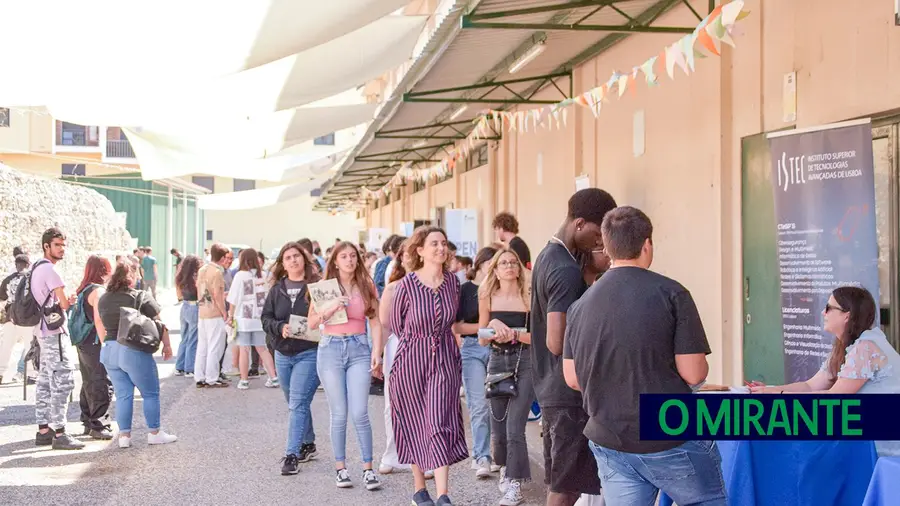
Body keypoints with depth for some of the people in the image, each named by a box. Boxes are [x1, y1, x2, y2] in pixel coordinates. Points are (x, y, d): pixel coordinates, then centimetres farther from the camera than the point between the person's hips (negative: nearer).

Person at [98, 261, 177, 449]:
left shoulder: (103, 299, 8)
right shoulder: (140, 297, -6)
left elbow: (101, 327, 16)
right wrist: (167, 345, 5)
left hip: (109, 350, 5)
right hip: (134, 351, -5)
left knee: (122, 395, 11)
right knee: (150, 393, 8)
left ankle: (124, 435, 10)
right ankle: (154, 433, 12)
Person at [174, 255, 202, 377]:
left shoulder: (180, 278, 6)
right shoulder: (196, 278, -16)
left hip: (184, 307, 7)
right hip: (195, 308, -7)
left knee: (184, 339, 17)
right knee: (193, 341, 0)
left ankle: (179, 368, 22)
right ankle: (190, 369, 4)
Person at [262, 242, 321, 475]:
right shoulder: (277, 289, 8)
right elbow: (266, 318, 7)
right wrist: (281, 327, -11)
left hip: (309, 353, -5)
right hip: (283, 353, 5)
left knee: (298, 403, -12)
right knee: (297, 404, 16)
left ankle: (292, 454, -11)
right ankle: (308, 445, 32)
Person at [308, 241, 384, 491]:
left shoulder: (366, 286, 7)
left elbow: (375, 322, 7)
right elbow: (312, 322, 1)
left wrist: (376, 353, -3)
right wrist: (332, 308, -15)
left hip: (359, 349, 0)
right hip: (331, 349, 0)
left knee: (359, 413, -7)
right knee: (339, 414, 2)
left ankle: (368, 469, 1)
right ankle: (340, 468, 12)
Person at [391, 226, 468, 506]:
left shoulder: (453, 281, 0)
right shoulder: (407, 284, -10)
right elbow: (397, 323, 4)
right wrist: (419, 341, 9)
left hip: (445, 360, 2)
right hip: (412, 360, -1)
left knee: (440, 424, -7)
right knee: (416, 423, 8)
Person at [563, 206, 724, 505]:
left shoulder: (580, 305, 3)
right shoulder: (671, 293, -10)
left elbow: (572, 378, 8)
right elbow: (694, 374, -12)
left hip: (610, 443, 4)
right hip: (672, 440, -4)